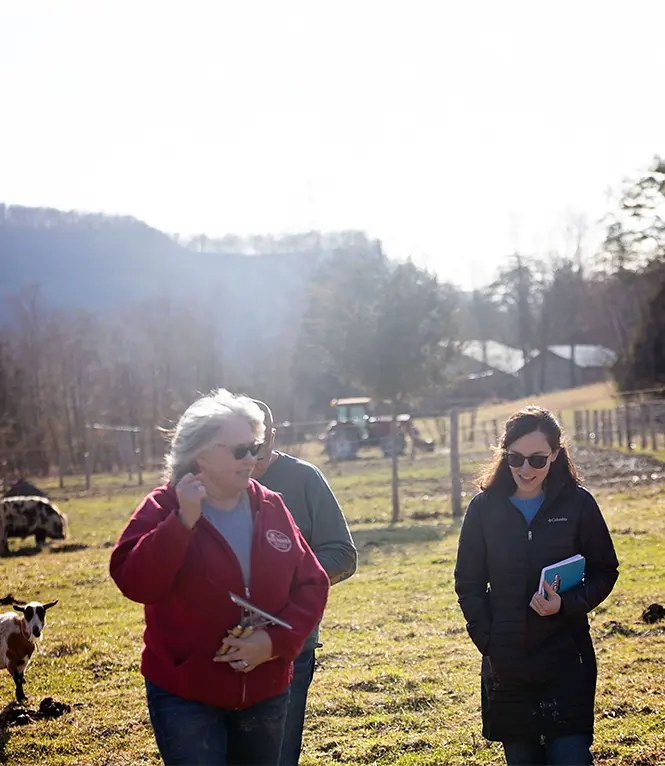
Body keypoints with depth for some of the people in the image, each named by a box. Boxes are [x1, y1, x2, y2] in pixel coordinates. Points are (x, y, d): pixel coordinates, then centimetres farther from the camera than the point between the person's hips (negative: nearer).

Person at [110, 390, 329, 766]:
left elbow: (312, 584, 3)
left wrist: (276, 641, -12)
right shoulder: (164, 510, -8)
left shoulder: (271, 509, 3)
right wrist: (183, 521, -30)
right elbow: (134, 583, -22)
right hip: (184, 697, -4)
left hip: (265, 694, 4)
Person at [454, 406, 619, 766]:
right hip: (505, 662, 2)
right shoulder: (484, 507, 2)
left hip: (565, 658, -2)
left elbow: (604, 571, 2)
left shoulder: (577, 503, -3)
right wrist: (486, 639, -4)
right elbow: (468, 581, 7)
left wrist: (567, 604, -16)